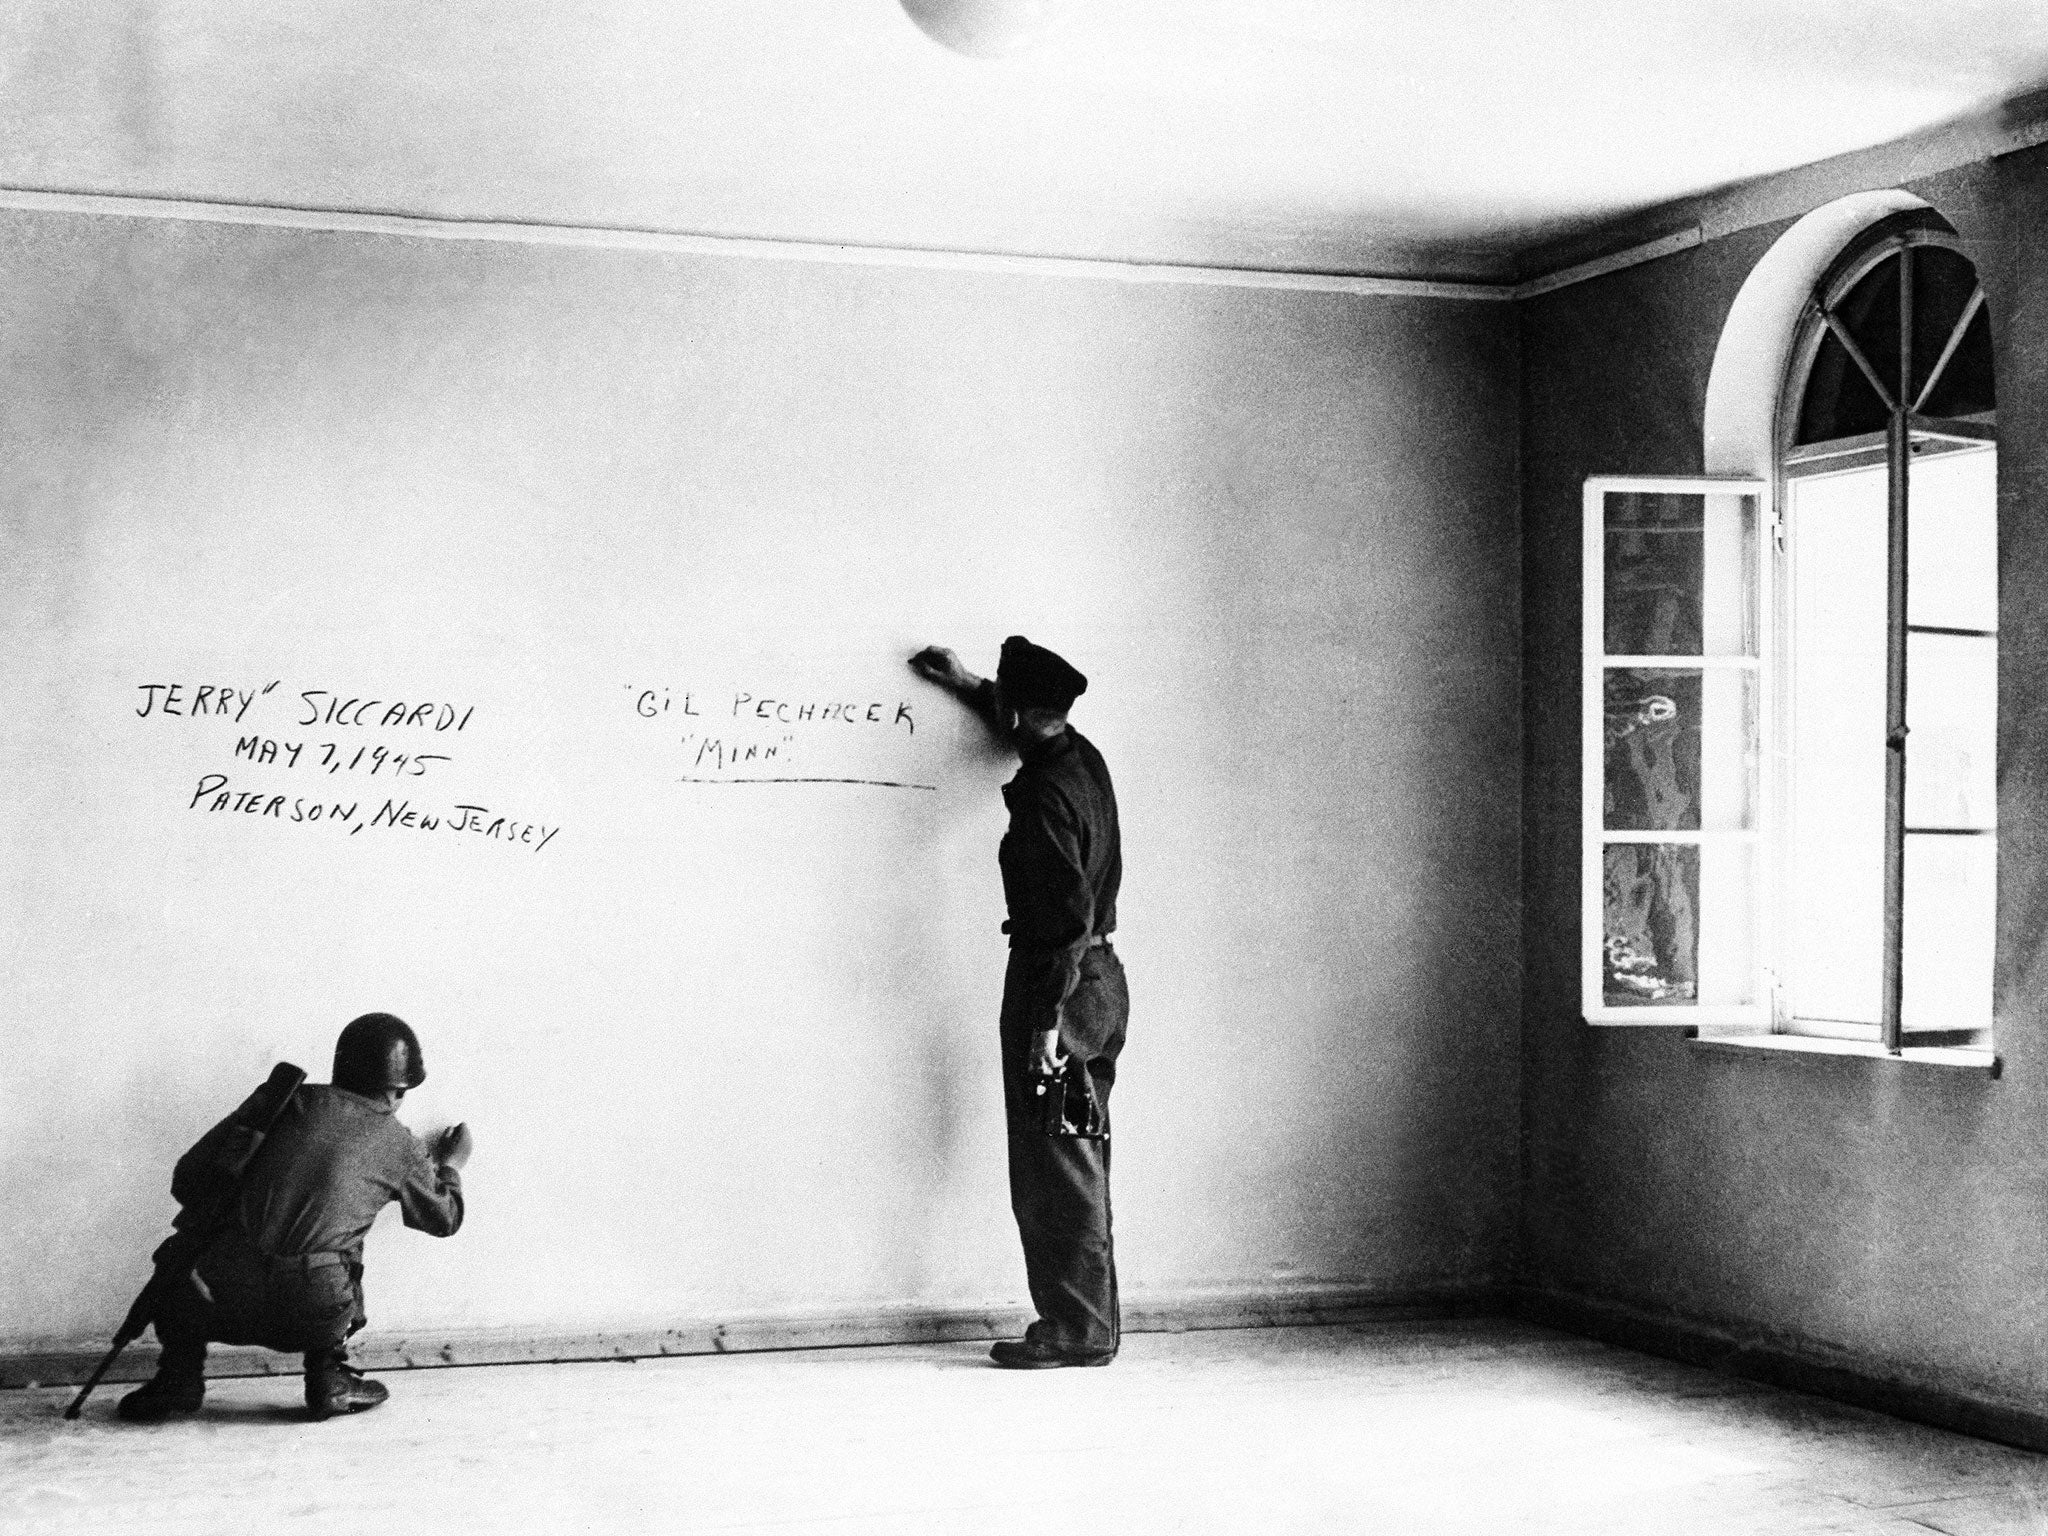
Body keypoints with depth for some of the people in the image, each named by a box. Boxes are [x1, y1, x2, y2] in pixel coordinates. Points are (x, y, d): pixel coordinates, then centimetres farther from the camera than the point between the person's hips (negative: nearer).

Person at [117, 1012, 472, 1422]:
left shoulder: (286, 1101, 11)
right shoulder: (398, 1145, 11)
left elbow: (187, 1180, 10)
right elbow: (444, 1218, 30)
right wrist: (450, 1167, 50)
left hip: (226, 1301, 0)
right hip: (315, 1318, 0)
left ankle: (179, 1379, 22)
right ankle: (328, 1379, 23)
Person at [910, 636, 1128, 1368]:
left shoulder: (1046, 797, -20)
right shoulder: (1082, 758, 8)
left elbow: (1068, 914, -24)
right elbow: (1027, 729, 34)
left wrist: (1045, 1024, -22)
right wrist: (966, 685, 36)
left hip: (1057, 984, -10)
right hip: (1097, 978, 10)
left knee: (1054, 1173, -3)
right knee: (1074, 1170, 15)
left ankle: (1077, 1329, 2)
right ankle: (1088, 1323, 20)